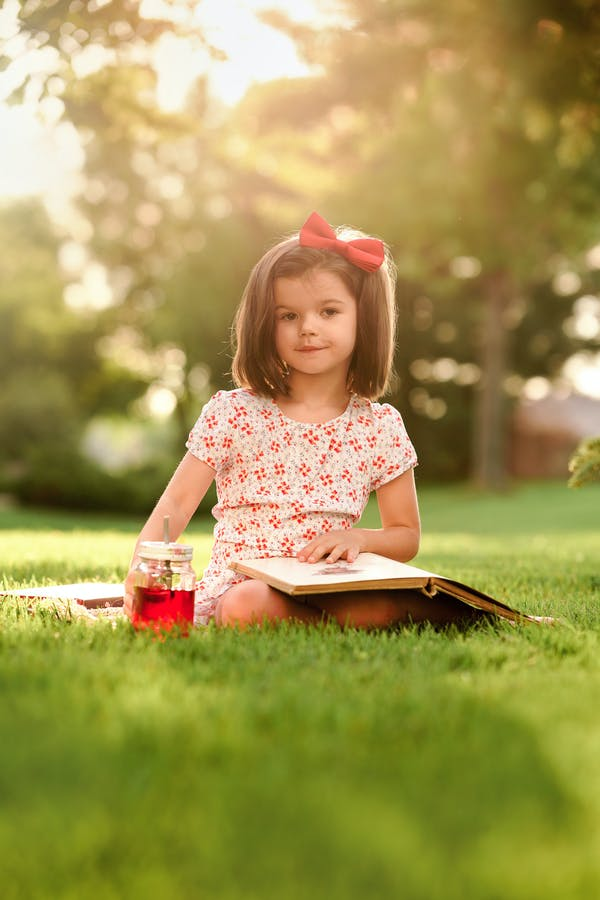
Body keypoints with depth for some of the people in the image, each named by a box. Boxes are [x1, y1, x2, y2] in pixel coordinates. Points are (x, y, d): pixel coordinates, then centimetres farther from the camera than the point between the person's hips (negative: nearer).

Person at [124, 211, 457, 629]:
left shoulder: (381, 427, 6)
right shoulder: (232, 413, 2)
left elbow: (407, 536, 13)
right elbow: (177, 504, -1)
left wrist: (357, 538, -9)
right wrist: (143, 563, -21)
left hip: (326, 589, 0)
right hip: (240, 582, 0)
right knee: (244, 607, -37)